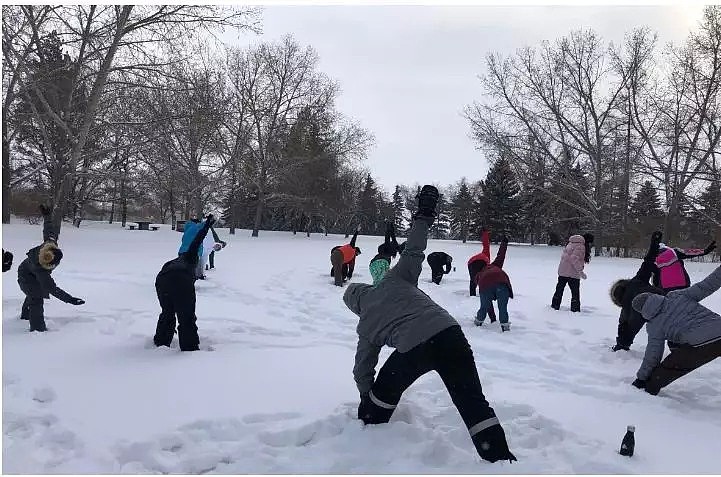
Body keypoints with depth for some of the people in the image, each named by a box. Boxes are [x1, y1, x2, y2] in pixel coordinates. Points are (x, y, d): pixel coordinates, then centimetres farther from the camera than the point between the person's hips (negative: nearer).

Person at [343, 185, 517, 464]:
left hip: (413, 349, -1)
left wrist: (366, 398, 46)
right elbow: (413, 251, 13)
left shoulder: (365, 326, 24)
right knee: (472, 400, 8)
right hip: (449, 333, 1)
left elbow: (363, 369, 30)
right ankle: (500, 457, 5)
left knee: (384, 391, 29)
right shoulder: (394, 281, 21)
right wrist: (424, 215, 23)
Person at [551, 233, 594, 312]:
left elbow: (564, 255, 17)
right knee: (575, 292, 2)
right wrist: (581, 271, -22)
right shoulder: (580, 246, -13)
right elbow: (575, 259, -23)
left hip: (562, 271, 8)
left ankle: (555, 306, 21)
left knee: (559, 289, 14)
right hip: (572, 273, -8)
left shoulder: (571, 243, 13)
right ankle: (575, 309, 5)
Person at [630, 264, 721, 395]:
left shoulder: (654, 327, 7)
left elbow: (652, 356, 9)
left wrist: (641, 378, 20)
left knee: (662, 372, 12)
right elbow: (705, 287, 5)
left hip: (699, 347, -4)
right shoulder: (678, 296, 12)